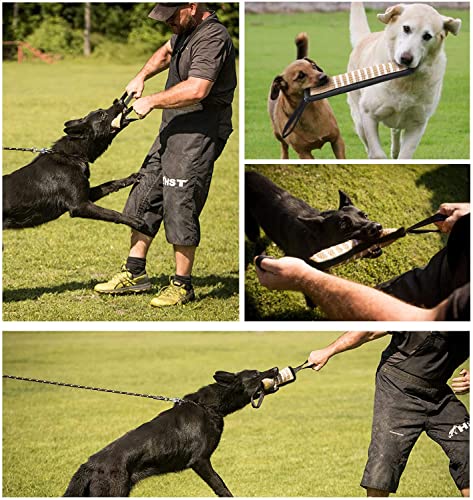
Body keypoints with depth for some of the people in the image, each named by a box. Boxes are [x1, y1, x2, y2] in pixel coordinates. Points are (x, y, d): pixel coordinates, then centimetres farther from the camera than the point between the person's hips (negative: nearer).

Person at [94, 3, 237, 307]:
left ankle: (182, 285, 3)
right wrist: (142, 77, 17)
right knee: (146, 197, 13)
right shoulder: (186, 30, 12)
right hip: (173, 129, 10)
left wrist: (152, 101, -19)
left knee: (180, 206, -7)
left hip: (199, 132, -10)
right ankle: (135, 273, 22)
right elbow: (166, 52, 35)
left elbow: (196, 90, -30)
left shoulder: (213, 37, -19)